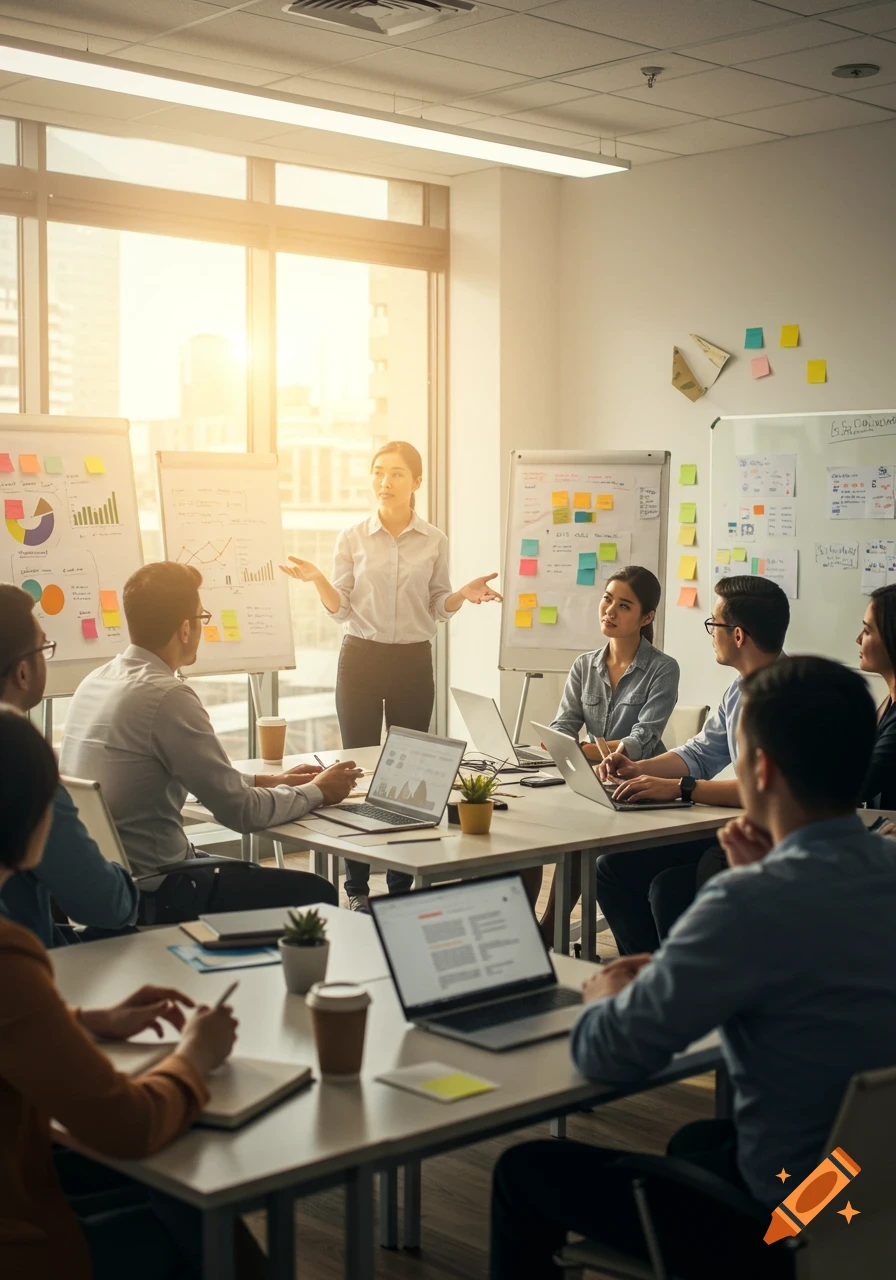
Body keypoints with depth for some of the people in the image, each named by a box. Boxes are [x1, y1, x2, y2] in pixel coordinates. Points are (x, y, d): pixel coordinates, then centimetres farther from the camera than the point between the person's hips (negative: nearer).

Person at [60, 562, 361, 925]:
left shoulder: (96, 681, 6)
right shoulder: (167, 697, -22)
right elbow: (241, 812, -17)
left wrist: (267, 781, 17)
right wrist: (318, 791, -1)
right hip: (149, 897, -9)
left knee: (259, 877, 26)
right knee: (316, 895, -1)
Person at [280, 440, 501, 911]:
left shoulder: (434, 541, 4)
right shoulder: (352, 538, 2)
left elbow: (438, 607, 8)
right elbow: (341, 608, 2)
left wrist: (464, 594, -12)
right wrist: (316, 579, -16)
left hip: (413, 660, 1)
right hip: (361, 658, -1)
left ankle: (402, 884, 14)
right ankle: (356, 887, 7)